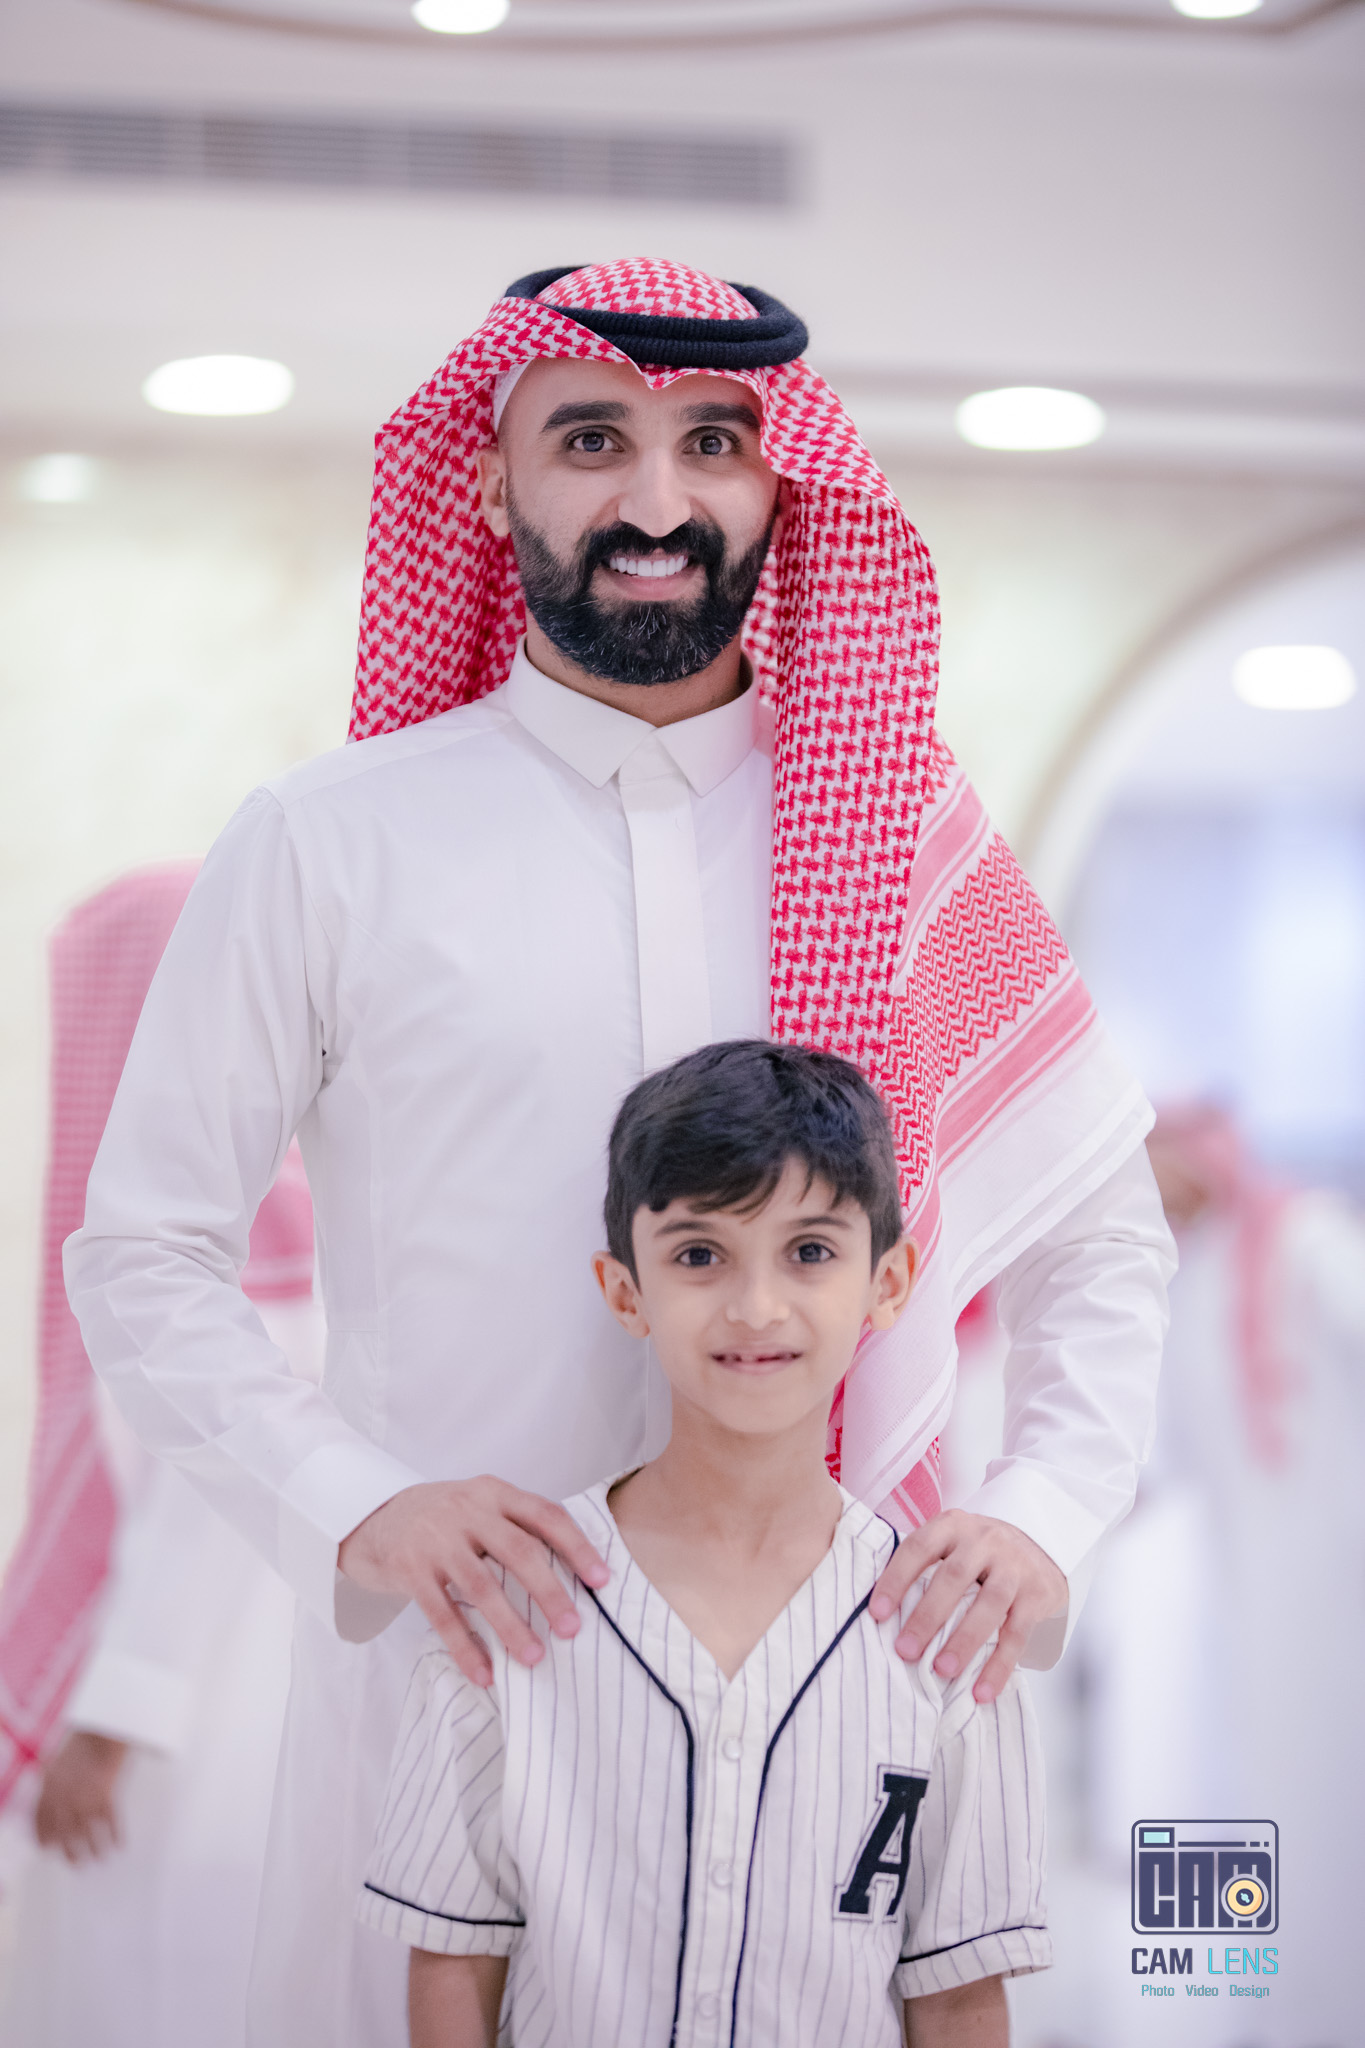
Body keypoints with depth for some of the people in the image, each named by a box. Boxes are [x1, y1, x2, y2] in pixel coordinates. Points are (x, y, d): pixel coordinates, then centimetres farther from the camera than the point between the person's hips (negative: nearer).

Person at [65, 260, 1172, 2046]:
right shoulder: (328, 845, -2)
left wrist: (1045, 1514, -7)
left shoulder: (906, 832, 4)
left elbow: (1102, 1242, 9)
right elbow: (145, 1257, 1)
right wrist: (351, 1507, -14)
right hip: (456, 1636, -1)